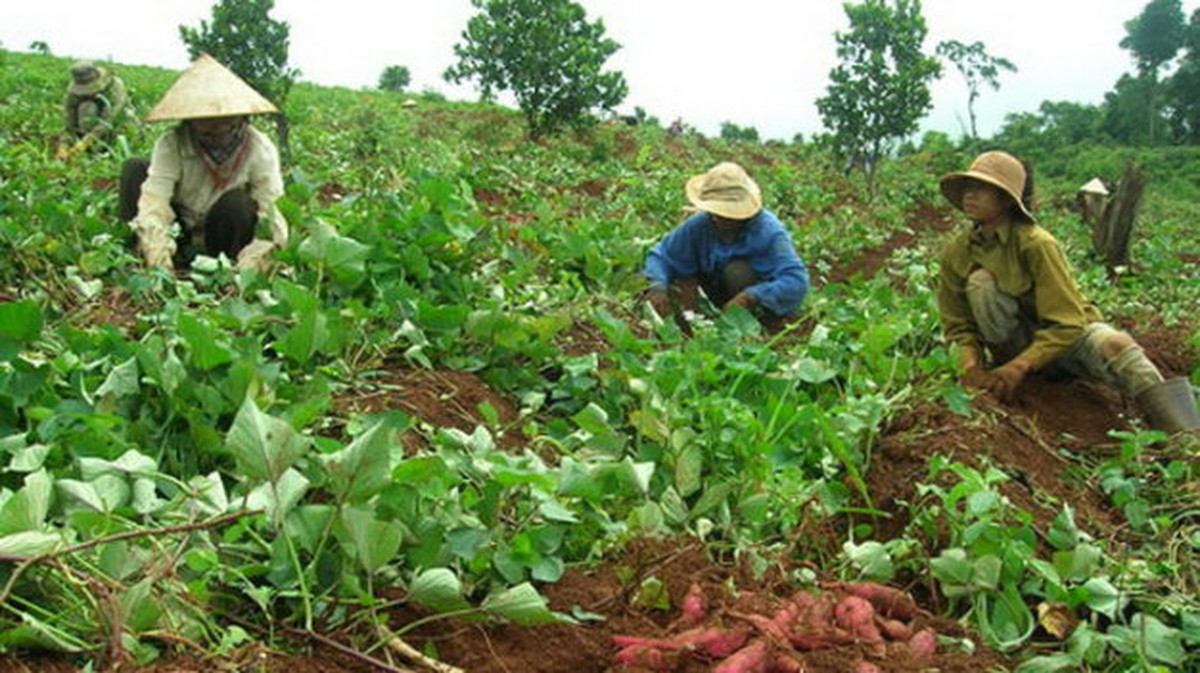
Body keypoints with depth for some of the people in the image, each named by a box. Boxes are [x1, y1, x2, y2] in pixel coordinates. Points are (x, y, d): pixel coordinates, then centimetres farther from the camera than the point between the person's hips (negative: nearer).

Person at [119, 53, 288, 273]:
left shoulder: (259, 149, -20)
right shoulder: (172, 146, -21)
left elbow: (274, 212, -26)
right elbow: (153, 205, -31)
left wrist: (253, 260, -45)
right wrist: (159, 256, -50)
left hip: (223, 238, -1)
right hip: (177, 235, 1)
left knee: (238, 203, -32)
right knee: (135, 168, -17)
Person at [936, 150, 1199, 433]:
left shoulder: (1036, 243, -21)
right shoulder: (955, 253, -8)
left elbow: (1067, 324, -23)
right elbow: (959, 325, 0)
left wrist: (1019, 366, -35)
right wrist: (970, 364, -22)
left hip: (1066, 335, -3)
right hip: (1017, 343, 3)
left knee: (1115, 344, -37)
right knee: (979, 281, -23)